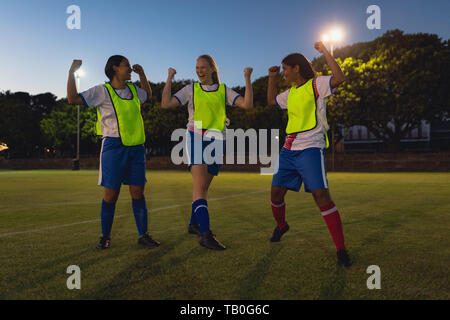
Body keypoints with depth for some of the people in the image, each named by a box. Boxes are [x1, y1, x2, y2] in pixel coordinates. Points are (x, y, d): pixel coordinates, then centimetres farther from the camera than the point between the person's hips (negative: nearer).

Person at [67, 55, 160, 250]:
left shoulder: (133, 90, 15)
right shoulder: (102, 91, -2)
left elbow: (148, 95, 35)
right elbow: (73, 99, -7)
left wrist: (142, 74, 25)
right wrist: (72, 73, -11)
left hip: (136, 148, 5)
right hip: (114, 147, -4)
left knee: (138, 192, 3)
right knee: (111, 193, 0)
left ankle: (143, 235, 11)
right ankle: (105, 236, 16)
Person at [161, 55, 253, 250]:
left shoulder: (224, 91, 10)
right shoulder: (191, 89, 7)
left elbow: (247, 104, -3)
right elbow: (166, 104, -4)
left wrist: (247, 78, -9)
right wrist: (170, 78, -2)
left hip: (216, 142, 3)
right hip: (196, 138, -3)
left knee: (203, 186, 13)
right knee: (200, 185, -19)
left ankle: (194, 224, 31)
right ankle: (206, 234, -25)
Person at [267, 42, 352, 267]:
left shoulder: (316, 84, -2)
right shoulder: (291, 92, 19)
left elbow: (339, 78, -19)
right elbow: (272, 101, 35)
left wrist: (325, 53, -12)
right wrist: (272, 78, 26)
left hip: (310, 149, -7)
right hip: (288, 149, 7)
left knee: (321, 195, -16)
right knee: (276, 193, 8)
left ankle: (341, 249, -7)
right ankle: (281, 225, 39)